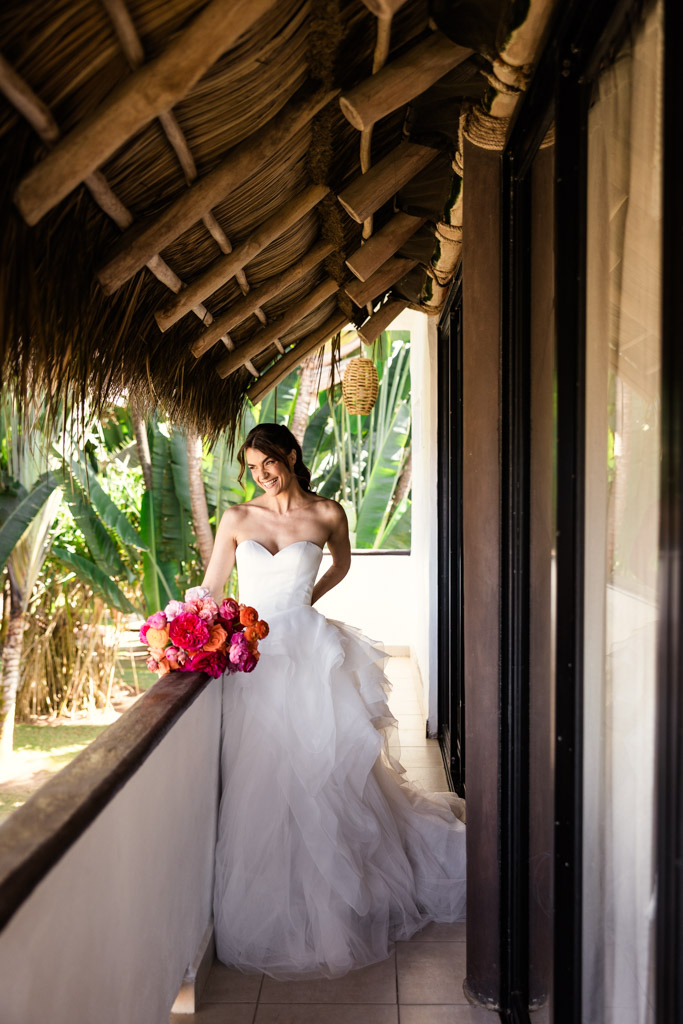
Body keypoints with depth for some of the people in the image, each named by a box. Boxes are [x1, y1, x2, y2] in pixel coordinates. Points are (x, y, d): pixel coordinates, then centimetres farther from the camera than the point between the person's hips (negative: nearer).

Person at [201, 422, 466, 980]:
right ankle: (270, 911, 23)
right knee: (259, 783, 4)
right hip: (251, 658, 2)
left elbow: (342, 563, 22)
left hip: (306, 652, -1)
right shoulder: (237, 518, 4)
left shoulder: (327, 514, 2)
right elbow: (210, 590, 5)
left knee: (322, 774, 1)